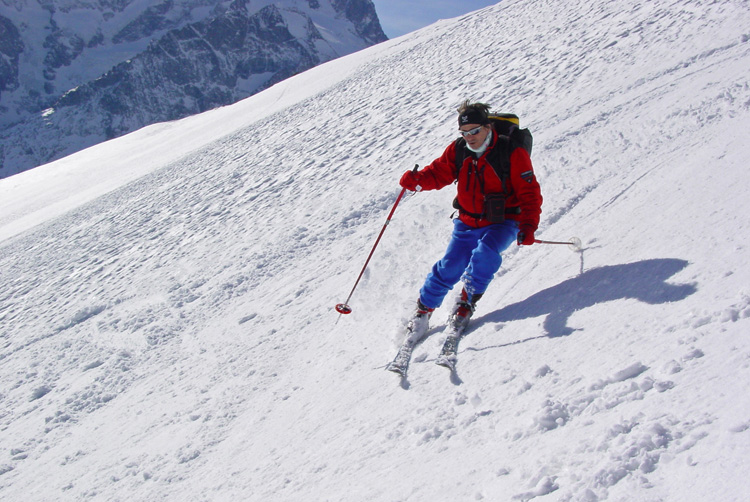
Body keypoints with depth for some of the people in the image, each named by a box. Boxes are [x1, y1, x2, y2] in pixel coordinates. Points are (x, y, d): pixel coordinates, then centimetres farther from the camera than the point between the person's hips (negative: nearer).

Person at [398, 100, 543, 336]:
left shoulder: (512, 153, -13)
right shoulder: (458, 151, -1)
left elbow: (529, 193, -11)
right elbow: (438, 173, 6)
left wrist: (528, 226, -23)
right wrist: (417, 180, -17)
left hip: (502, 222, -3)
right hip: (467, 223, 3)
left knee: (486, 252, -31)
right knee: (449, 268, -7)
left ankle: (467, 302, -10)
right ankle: (423, 310, 13)